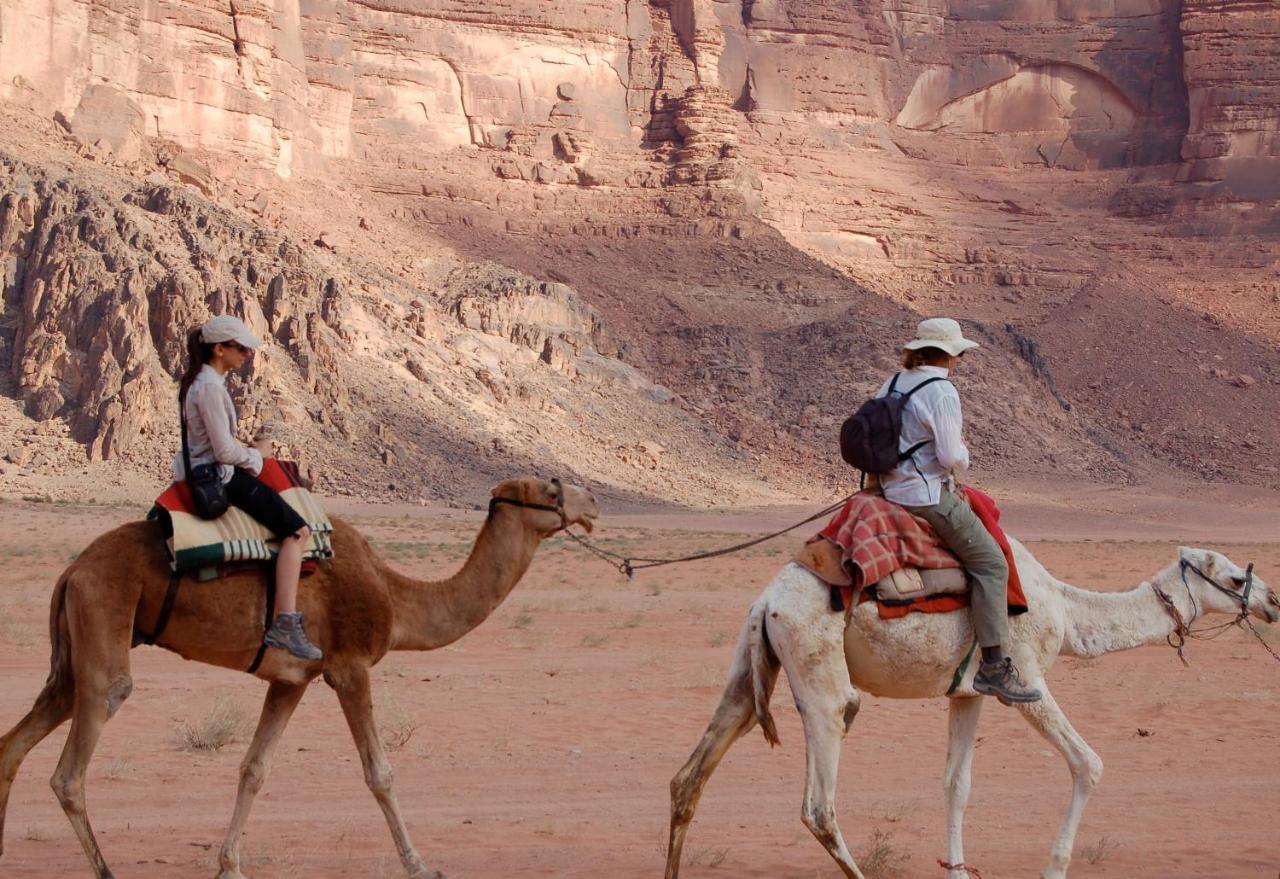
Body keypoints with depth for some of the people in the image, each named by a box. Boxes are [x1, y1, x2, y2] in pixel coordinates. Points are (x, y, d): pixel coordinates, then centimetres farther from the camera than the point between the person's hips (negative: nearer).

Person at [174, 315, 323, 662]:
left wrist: (247, 449, 9)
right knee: (296, 529, -14)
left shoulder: (197, 380, 10)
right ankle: (285, 624, -20)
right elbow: (225, 451, -22)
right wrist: (257, 453, -4)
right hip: (220, 477, -11)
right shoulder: (210, 387, -21)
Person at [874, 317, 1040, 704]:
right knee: (990, 563, -5)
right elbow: (951, 458, -18)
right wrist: (964, 455, 4)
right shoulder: (941, 392, -15)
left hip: (893, 490, 9)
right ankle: (994, 666, -13)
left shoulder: (893, 385, 10)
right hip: (930, 495, -9)